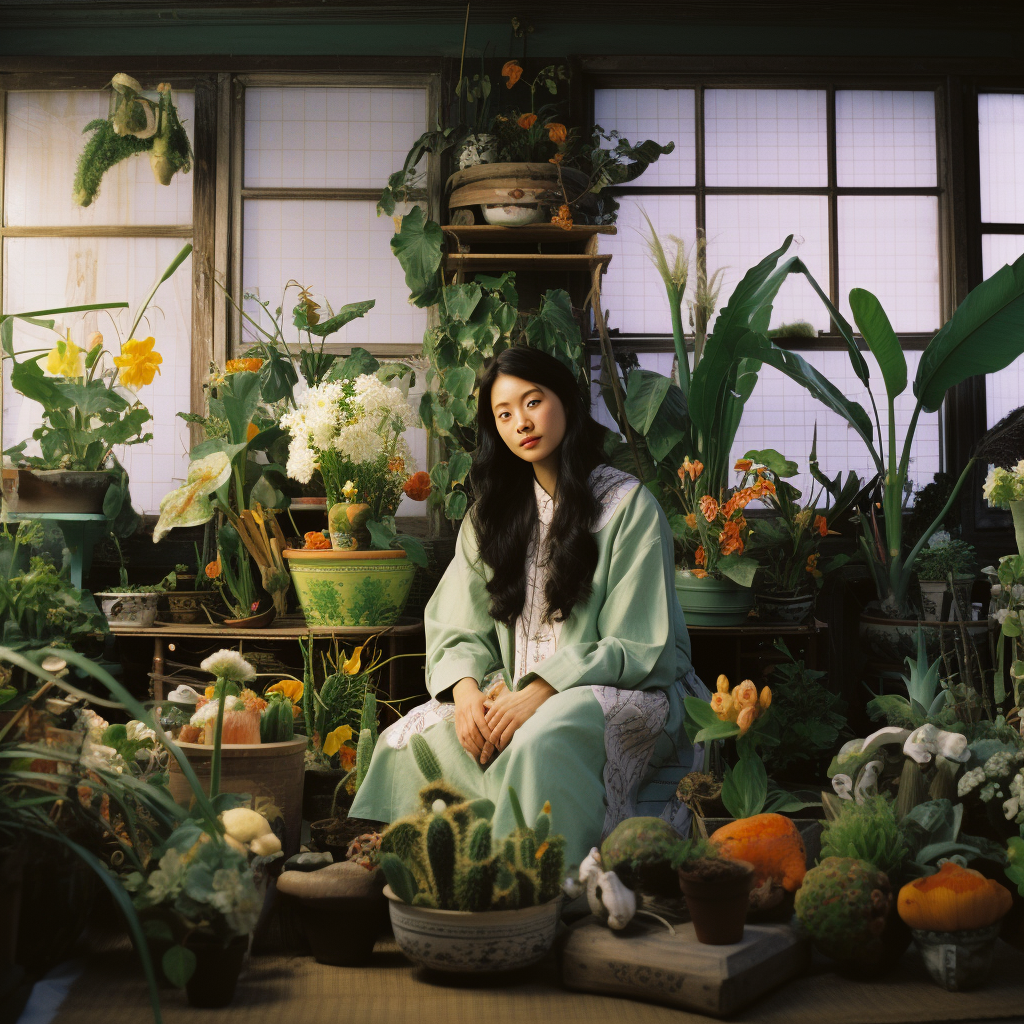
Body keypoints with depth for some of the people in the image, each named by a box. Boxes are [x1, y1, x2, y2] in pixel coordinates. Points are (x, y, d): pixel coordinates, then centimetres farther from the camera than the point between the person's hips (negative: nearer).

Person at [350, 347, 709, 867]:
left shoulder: (628, 504, -4)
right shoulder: (493, 512, 13)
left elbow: (638, 647, -9)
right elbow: (457, 629, 8)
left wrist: (540, 692, -21)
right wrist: (467, 690, -15)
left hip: (625, 689, -5)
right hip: (514, 694, 5)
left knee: (542, 740, -37)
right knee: (407, 739, -20)